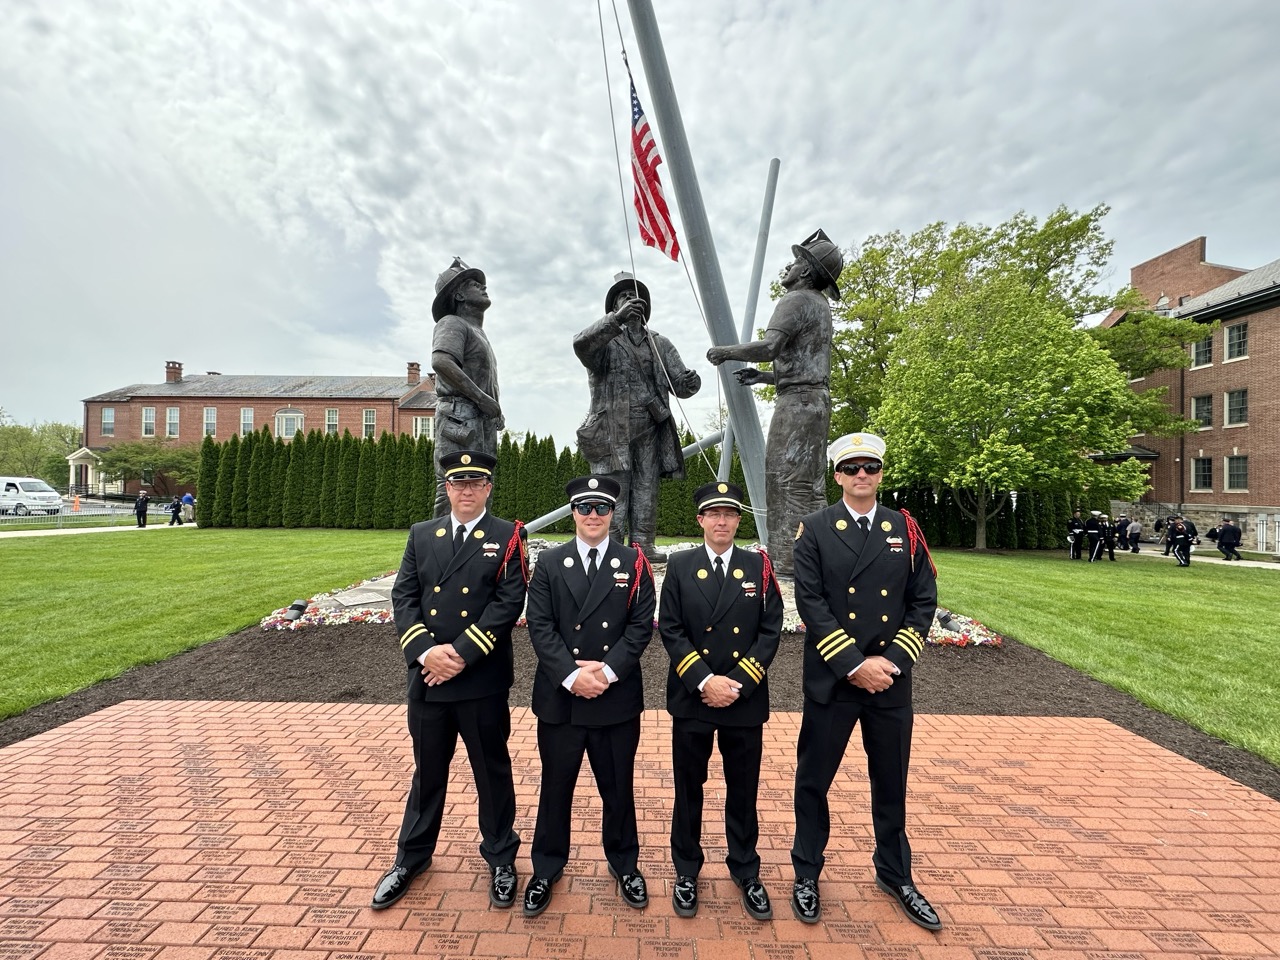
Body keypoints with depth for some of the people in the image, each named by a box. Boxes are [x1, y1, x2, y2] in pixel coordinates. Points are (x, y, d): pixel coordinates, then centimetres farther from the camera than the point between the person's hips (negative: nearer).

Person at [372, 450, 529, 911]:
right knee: (427, 770, 20)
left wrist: (460, 653, -18)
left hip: (483, 680, -3)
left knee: (492, 771, 13)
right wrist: (426, 651, -13)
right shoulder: (421, 535, 7)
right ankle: (412, 857, 41)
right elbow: (403, 597, 1)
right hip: (427, 677, 3)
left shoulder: (507, 537, -5)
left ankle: (501, 859, 34)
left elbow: (509, 602, -14)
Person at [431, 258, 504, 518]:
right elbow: (440, 361, -21)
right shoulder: (452, 323, -1)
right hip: (460, 418, -9)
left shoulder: (477, 331, 27)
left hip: (483, 422, 9)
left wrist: (494, 407, 10)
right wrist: (481, 397, -19)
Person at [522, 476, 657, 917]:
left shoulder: (634, 563, -1)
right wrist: (571, 675, -16)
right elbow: (540, 627, -6)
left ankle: (624, 864, 39)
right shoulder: (549, 563, 1)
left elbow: (641, 626, -6)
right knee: (555, 785, 15)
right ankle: (547, 868, 37)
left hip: (617, 697, 0)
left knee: (618, 786, 15)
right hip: (559, 696, 1)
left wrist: (607, 670, -16)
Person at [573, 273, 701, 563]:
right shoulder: (605, 340, 6)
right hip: (612, 431, -4)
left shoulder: (660, 344, 18)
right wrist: (616, 319, -28)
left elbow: (680, 385, 11)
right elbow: (581, 345, -18)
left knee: (646, 491, 3)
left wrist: (691, 381, -14)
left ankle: (643, 545, 9)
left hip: (650, 430, 4)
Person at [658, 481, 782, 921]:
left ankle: (746, 872, 36)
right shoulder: (679, 565, -2)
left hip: (746, 700, 1)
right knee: (688, 788, 13)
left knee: (743, 790, 15)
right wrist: (704, 681, -15)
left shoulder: (759, 566, 0)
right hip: (691, 698, 0)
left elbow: (771, 630, -3)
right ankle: (686, 872, 33)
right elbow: (670, 630, -6)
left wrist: (737, 683, -11)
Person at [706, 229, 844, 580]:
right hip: (813, 398, 10)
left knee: (792, 480, -10)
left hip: (799, 401, -10)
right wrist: (763, 376, 20)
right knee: (807, 482, 9)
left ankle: (790, 560, -8)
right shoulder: (820, 305, 24)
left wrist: (725, 351, -8)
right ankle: (782, 554, 14)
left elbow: (769, 347, -22)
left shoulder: (796, 300, -7)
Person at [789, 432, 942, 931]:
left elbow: (923, 601, 2)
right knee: (813, 780, 10)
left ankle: (894, 874, 41)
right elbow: (810, 603, -12)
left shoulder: (905, 529, 3)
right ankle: (807, 875, 32)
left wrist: (892, 661, -9)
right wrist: (854, 665, -16)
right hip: (831, 680, -2)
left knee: (891, 781, 18)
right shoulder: (814, 529, -6)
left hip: (892, 681, 3)